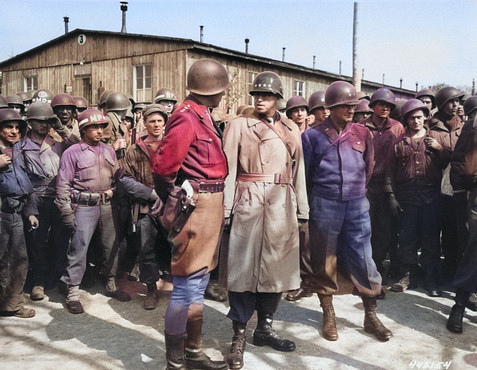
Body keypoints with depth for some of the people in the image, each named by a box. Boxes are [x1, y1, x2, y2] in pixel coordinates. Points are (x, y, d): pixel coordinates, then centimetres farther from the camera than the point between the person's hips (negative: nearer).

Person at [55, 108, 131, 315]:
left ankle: (111, 285, 27)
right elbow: (63, 185, -6)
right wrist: (67, 212, -10)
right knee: (79, 249, -5)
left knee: (112, 245, 11)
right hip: (84, 207, -5)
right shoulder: (72, 153, -4)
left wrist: (113, 192, 4)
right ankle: (73, 292, 5)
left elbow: (117, 175, 16)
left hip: (108, 205, 5)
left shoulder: (108, 150, 11)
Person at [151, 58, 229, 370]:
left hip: (210, 207, 10)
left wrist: (218, 207, 14)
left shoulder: (203, 116, 14)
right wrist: (177, 200, -8)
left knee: (198, 283, 17)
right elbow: (163, 167, -20)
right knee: (187, 286, -1)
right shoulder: (187, 118, -16)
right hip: (197, 207, -10)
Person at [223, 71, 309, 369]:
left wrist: (302, 209, 9)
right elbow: (228, 168, -2)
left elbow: (299, 170, 13)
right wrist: (225, 207, -9)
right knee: (244, 266, -2)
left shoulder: (292, 129, 14)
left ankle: (265, 327, 24)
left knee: (276, 265, 9)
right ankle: (239, 335, 8)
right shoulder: (239, 125, 4)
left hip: (282, 204, 4)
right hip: (248, 201, -4)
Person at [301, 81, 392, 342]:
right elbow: (305, 173, 6)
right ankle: (328, 316, 22)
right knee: (324, 262, 7)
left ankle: (371, 316, 19)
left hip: (357, 205, 2)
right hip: (324, 205, -1)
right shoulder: (313, 136, -1)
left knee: (363, 260, 3)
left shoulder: (362, 133, 5)